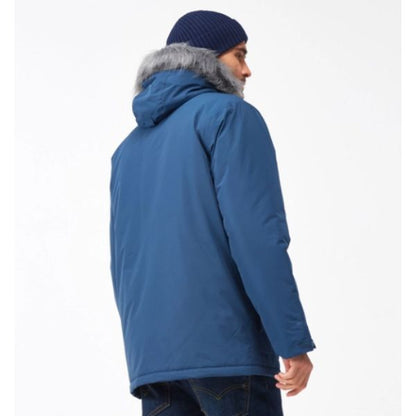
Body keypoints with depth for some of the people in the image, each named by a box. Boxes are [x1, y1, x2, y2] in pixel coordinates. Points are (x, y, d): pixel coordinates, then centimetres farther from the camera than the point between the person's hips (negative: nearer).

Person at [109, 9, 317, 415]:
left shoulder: (130, 147, 23)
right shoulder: (230, 115, 0)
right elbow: (257, 232, -12)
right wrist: (294, 342, -14)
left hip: (151, 354, 7)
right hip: (224, 344, -7)